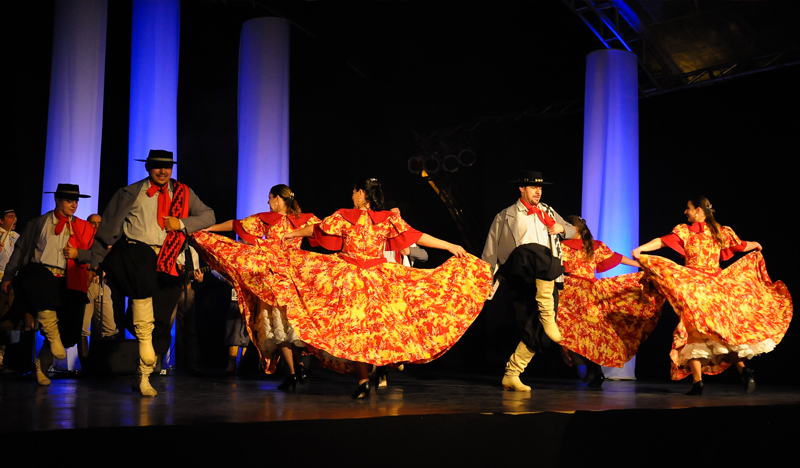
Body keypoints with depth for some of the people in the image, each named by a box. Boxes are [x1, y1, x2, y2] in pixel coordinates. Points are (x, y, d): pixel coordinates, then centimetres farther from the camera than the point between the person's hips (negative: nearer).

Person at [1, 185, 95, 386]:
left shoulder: (83, 228, 17)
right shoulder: (38, 223, 13)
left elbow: (94, 254, 12)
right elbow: (20, 249, 14)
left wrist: (77, 253, -7)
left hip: (67, 281, 2)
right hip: (39, 272, -2)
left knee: (68, 326, -9)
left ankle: (42, 365, 10)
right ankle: (53, 339, -27)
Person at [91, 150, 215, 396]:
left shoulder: (183, 193, 16)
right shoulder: (131, 193, 10)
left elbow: (208, 216, 15)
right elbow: (108, 228, 12)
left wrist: (181, 224, -2)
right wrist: (96, 262, 8)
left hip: (165, 262, 2)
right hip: (134, 252, -2)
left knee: (160, 321, -2)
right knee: (144, 284, -36)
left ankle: (143, 376, 10)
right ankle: (145, 343, -23)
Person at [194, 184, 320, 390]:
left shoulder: (266, 219, -3)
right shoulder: (302, 220, 2)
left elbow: (235, 225, 3)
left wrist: (207, 229, 10)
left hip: (274, 276, -3)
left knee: (278, 323, 2)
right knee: (293, 321, 15)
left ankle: (291, 373, -2)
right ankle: (299, 366, 9)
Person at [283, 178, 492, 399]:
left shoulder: (343, 217, -6)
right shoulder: (389, 219, -3)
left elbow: (314, 229, 8)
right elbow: (418, 237, -5)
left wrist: (292, 234, 26)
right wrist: (450, 246, 1)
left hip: (349, 279, -2)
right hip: (379, 279, 2)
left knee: (353, 327, 3)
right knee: (381, 324, 15)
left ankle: (363, 380, -5)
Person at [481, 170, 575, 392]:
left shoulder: (548, 212, 24)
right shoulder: (505, 217, 13)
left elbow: (571, 230, 31)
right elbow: (490, 252, 12)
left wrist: (562, 228, 7)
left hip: (546, 281, 4)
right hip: (519, 272, -4)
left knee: (539, 337, -5)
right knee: (538, 251, -39)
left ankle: (511, 375, 8)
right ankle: (546, 313, -34)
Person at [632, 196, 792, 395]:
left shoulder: (685, 231, -3)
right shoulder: (721, 232, 10)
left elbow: (662, 241, -16)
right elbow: (742, 245, 24)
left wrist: (640, 249, -22)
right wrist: (756, 245, 45)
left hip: (693, 287, -4)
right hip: (717, 287, 4)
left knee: (693, 331, -2)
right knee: (724, 329, 13)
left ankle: (697, 381, -11)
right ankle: (743, 370, -4)